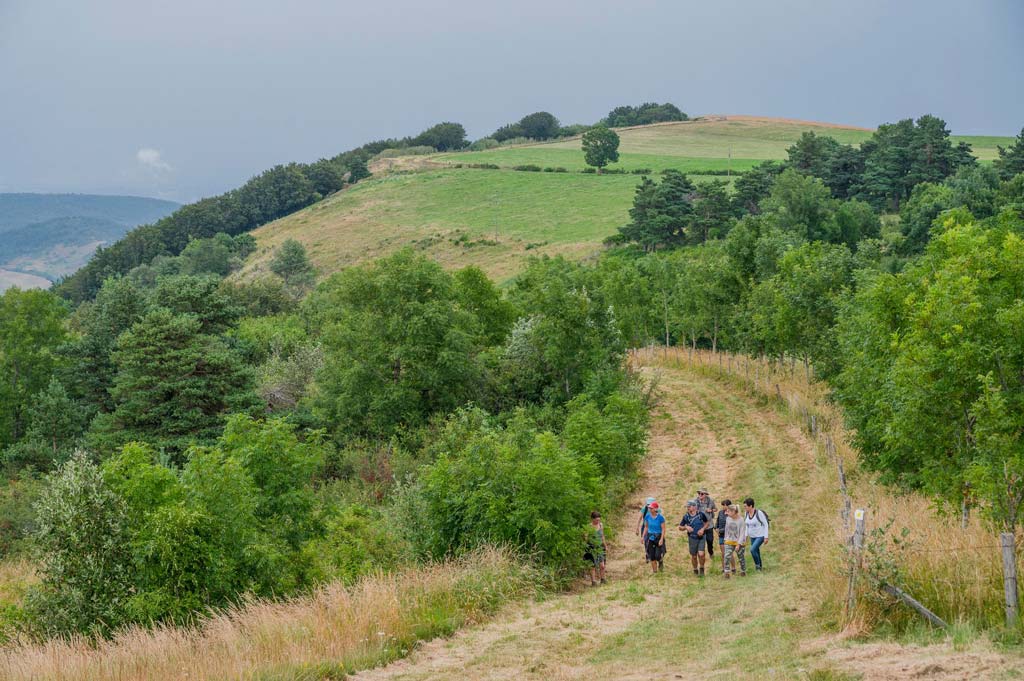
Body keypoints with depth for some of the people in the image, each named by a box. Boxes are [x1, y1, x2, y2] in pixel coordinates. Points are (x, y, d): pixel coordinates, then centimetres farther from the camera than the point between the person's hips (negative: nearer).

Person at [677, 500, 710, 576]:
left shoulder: (701, 514, -6)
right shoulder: (686, 517, -4)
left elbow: (708, 522, 8)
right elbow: (680, 527, 5)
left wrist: (703, 529, -8)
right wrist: (686, 527, -16)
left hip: (701, 537, -1)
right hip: (692, 538, 1)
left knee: (701, 554, -13)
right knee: (694, 556, 7)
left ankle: (701, 568, 11)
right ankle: (695, 570, 30)